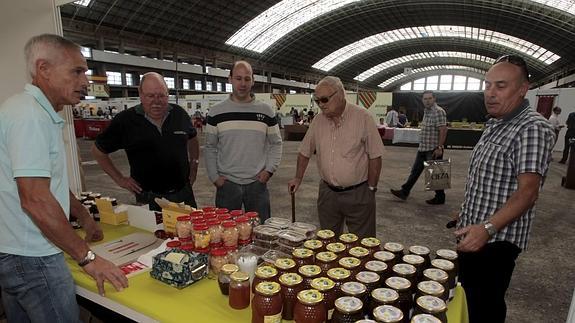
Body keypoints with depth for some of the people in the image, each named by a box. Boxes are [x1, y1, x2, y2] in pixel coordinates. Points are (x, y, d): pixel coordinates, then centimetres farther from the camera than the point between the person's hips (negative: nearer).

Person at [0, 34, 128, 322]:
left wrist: (84, 217, 25)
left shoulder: (38, 112, 12)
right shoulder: (30, 115, -21)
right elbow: (35, 200, -28)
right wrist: (87, 257, -23)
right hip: (31, 258, -10)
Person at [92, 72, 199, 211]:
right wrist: (120, 179, 2)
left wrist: (194, 165, 11)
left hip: (183, 193, 3)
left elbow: (192, 138, 21)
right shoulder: (125, 120, -7)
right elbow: (98, 150, 6)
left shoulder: (179, 114, 1)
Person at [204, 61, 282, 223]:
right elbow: (210, 147, 6)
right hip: (226, 183, 0)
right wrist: (214, 176, -1)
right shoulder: (217, 112, 1)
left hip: (257, 183, 0)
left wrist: (269, 169, -3)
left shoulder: (266, 111, 2)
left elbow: (276, 143, 8)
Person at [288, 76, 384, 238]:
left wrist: (371, 188, -7)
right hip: (327, 192, 4)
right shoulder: (318, 120, 2)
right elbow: (305, 152, 11)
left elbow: (375, 156, -8)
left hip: (358, 194, -4)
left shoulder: (363, 117, -11)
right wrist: (298, 179, 5)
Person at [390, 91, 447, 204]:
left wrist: (439, 147, -23)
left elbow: (443, 130, -20)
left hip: (433, 150, -9)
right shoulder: (426, 111, 13)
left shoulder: (438, 111, -14)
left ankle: (440, 197, 17)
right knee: (415, 170, 12)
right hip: (423, 148, 9)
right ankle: (404, 192, 19)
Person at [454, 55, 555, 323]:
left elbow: (527, 191, -26)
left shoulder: (533, 128, -18)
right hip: (473, 233, 9)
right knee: (467, 297, 22)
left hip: (496, 240, -8)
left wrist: (487, 228, -36)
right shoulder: (495, 124, 11)